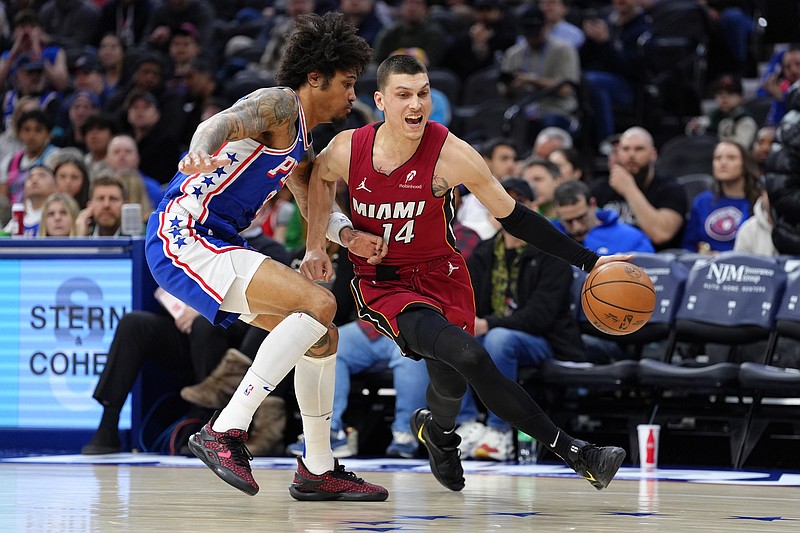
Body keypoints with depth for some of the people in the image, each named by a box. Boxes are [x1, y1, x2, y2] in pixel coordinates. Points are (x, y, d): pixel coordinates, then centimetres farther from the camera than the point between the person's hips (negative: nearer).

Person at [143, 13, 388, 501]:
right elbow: (225, 122, -27)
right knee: (319, 304, -24)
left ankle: (318, 470, 23)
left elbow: (314, 201, 31)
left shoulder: (301, 143, 22)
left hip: (216, 244, 11)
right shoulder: (280, 104, -9)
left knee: (322, 336, 14)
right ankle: (225, 432, -25)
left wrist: (349, 235, 8)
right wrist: (202, 150, -52)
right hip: (183, 237, -11)